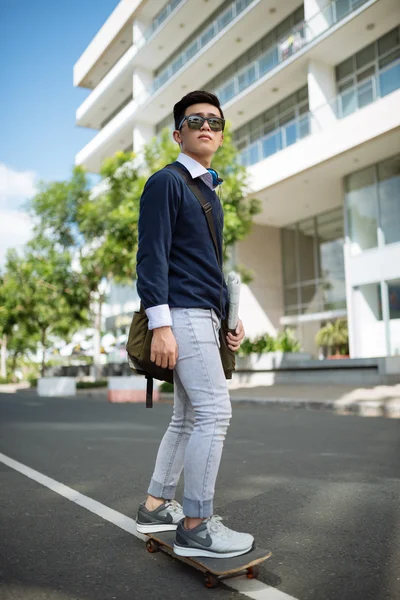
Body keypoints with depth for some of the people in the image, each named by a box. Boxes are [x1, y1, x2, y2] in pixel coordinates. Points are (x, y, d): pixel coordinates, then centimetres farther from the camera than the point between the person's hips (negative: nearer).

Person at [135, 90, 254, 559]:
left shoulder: (209, 190, 22)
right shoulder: (166, 182, -4)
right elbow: (152, 255, -13)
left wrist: (230, 317, 20)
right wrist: (160, 324, -20)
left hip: (205, 317, 9)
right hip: (183, 313, -9)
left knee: (189, 417, 11)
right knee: (214, 411, -12)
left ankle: (156, 506, 23)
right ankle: (196, 525, -1)